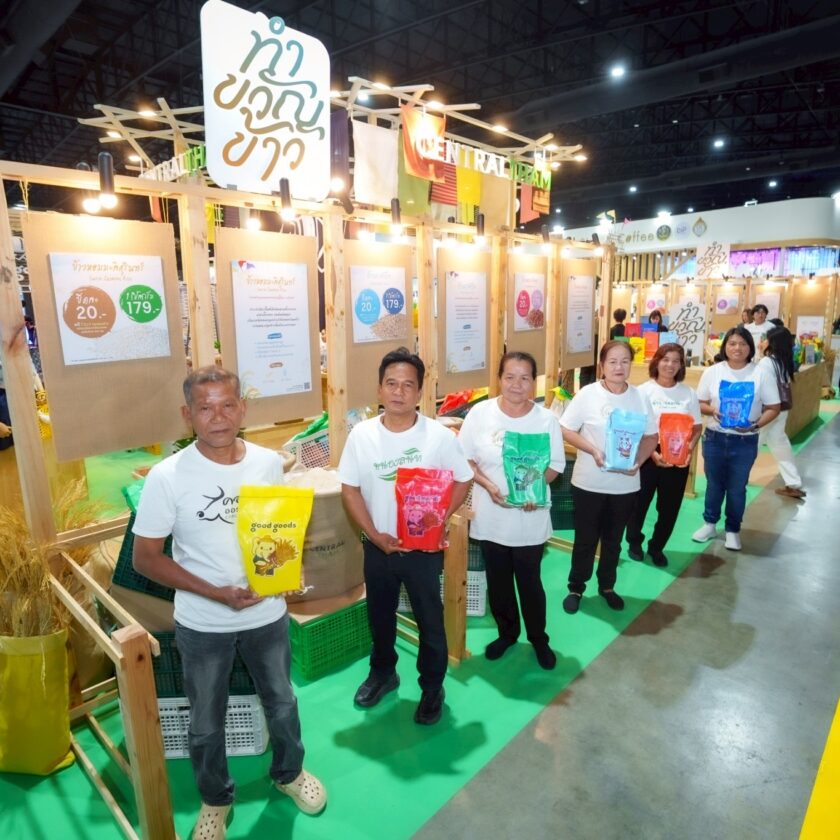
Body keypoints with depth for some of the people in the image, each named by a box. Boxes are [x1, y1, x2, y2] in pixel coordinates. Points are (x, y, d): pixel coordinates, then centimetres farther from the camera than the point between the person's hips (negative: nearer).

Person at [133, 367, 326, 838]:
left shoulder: (269, 463, -10)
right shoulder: (167, 477, -18)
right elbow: (146, 558, -12)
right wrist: (218, 593, -20)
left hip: (268, 614, 2)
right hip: (203, 625, -2)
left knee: (282, 704, 22)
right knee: (207, 724, 19)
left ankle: (289, 772, 52)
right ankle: (216, 799, 49)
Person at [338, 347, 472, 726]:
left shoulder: (439, 435, -13)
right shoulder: (361, 434, -8)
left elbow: (463, 482, -3)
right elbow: (350, 488, -2)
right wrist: (374, 535, -11)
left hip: (424, 548, -2)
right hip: (378, 547, 2)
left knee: (430, 620, 13)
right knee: (379, 616, 22)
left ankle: (432, 688, 37)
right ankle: (382, 672, 48)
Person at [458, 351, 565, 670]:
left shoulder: (546, 419, -7)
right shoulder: (480, 413, -8)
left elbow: (556, 464, -1)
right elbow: (464, 459, -3)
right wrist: (488, 485, -17)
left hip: (530, 518, -1)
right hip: (490, 516, 1)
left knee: (529, 581, 13)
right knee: (498, 580, 17)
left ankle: (539, 638, 37)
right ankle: (507, 632, 41)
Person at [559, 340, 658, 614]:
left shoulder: (640, 398, 0)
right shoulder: (588, 394, -10)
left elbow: (651, 436, 7)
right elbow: (566, 431, -9)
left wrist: (638, 461, -10)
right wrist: (593, 451, -22)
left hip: (625, 484, 3)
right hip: (589, 483, -3)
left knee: (613, 539, 17)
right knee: (585, 538, 10)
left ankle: (607, 586, 37)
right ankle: (576, 587, 28)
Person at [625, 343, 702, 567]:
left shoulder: (689, 393, 3)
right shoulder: (644, 391, -5)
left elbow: (697, 427, 7)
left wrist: (689, 449, -11)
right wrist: (652, 453, -18)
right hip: (647, 455, -2)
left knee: (670, 506, 11)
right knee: (640, 501, 8)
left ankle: (657, 546, 32)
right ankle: (634, 542, 32)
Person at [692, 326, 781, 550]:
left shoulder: (761, 374, -5)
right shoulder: (712, 372, -1)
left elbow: (773, 408, -2)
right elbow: (700, 403, 5)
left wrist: (756, 424, -18)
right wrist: (712, 410, -17)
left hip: (745, 442, -1)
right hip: (714, 438, 1)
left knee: (737, 488, 11)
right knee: (714, 484, 15)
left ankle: (733, 530, 28)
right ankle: (710, 524, 32)